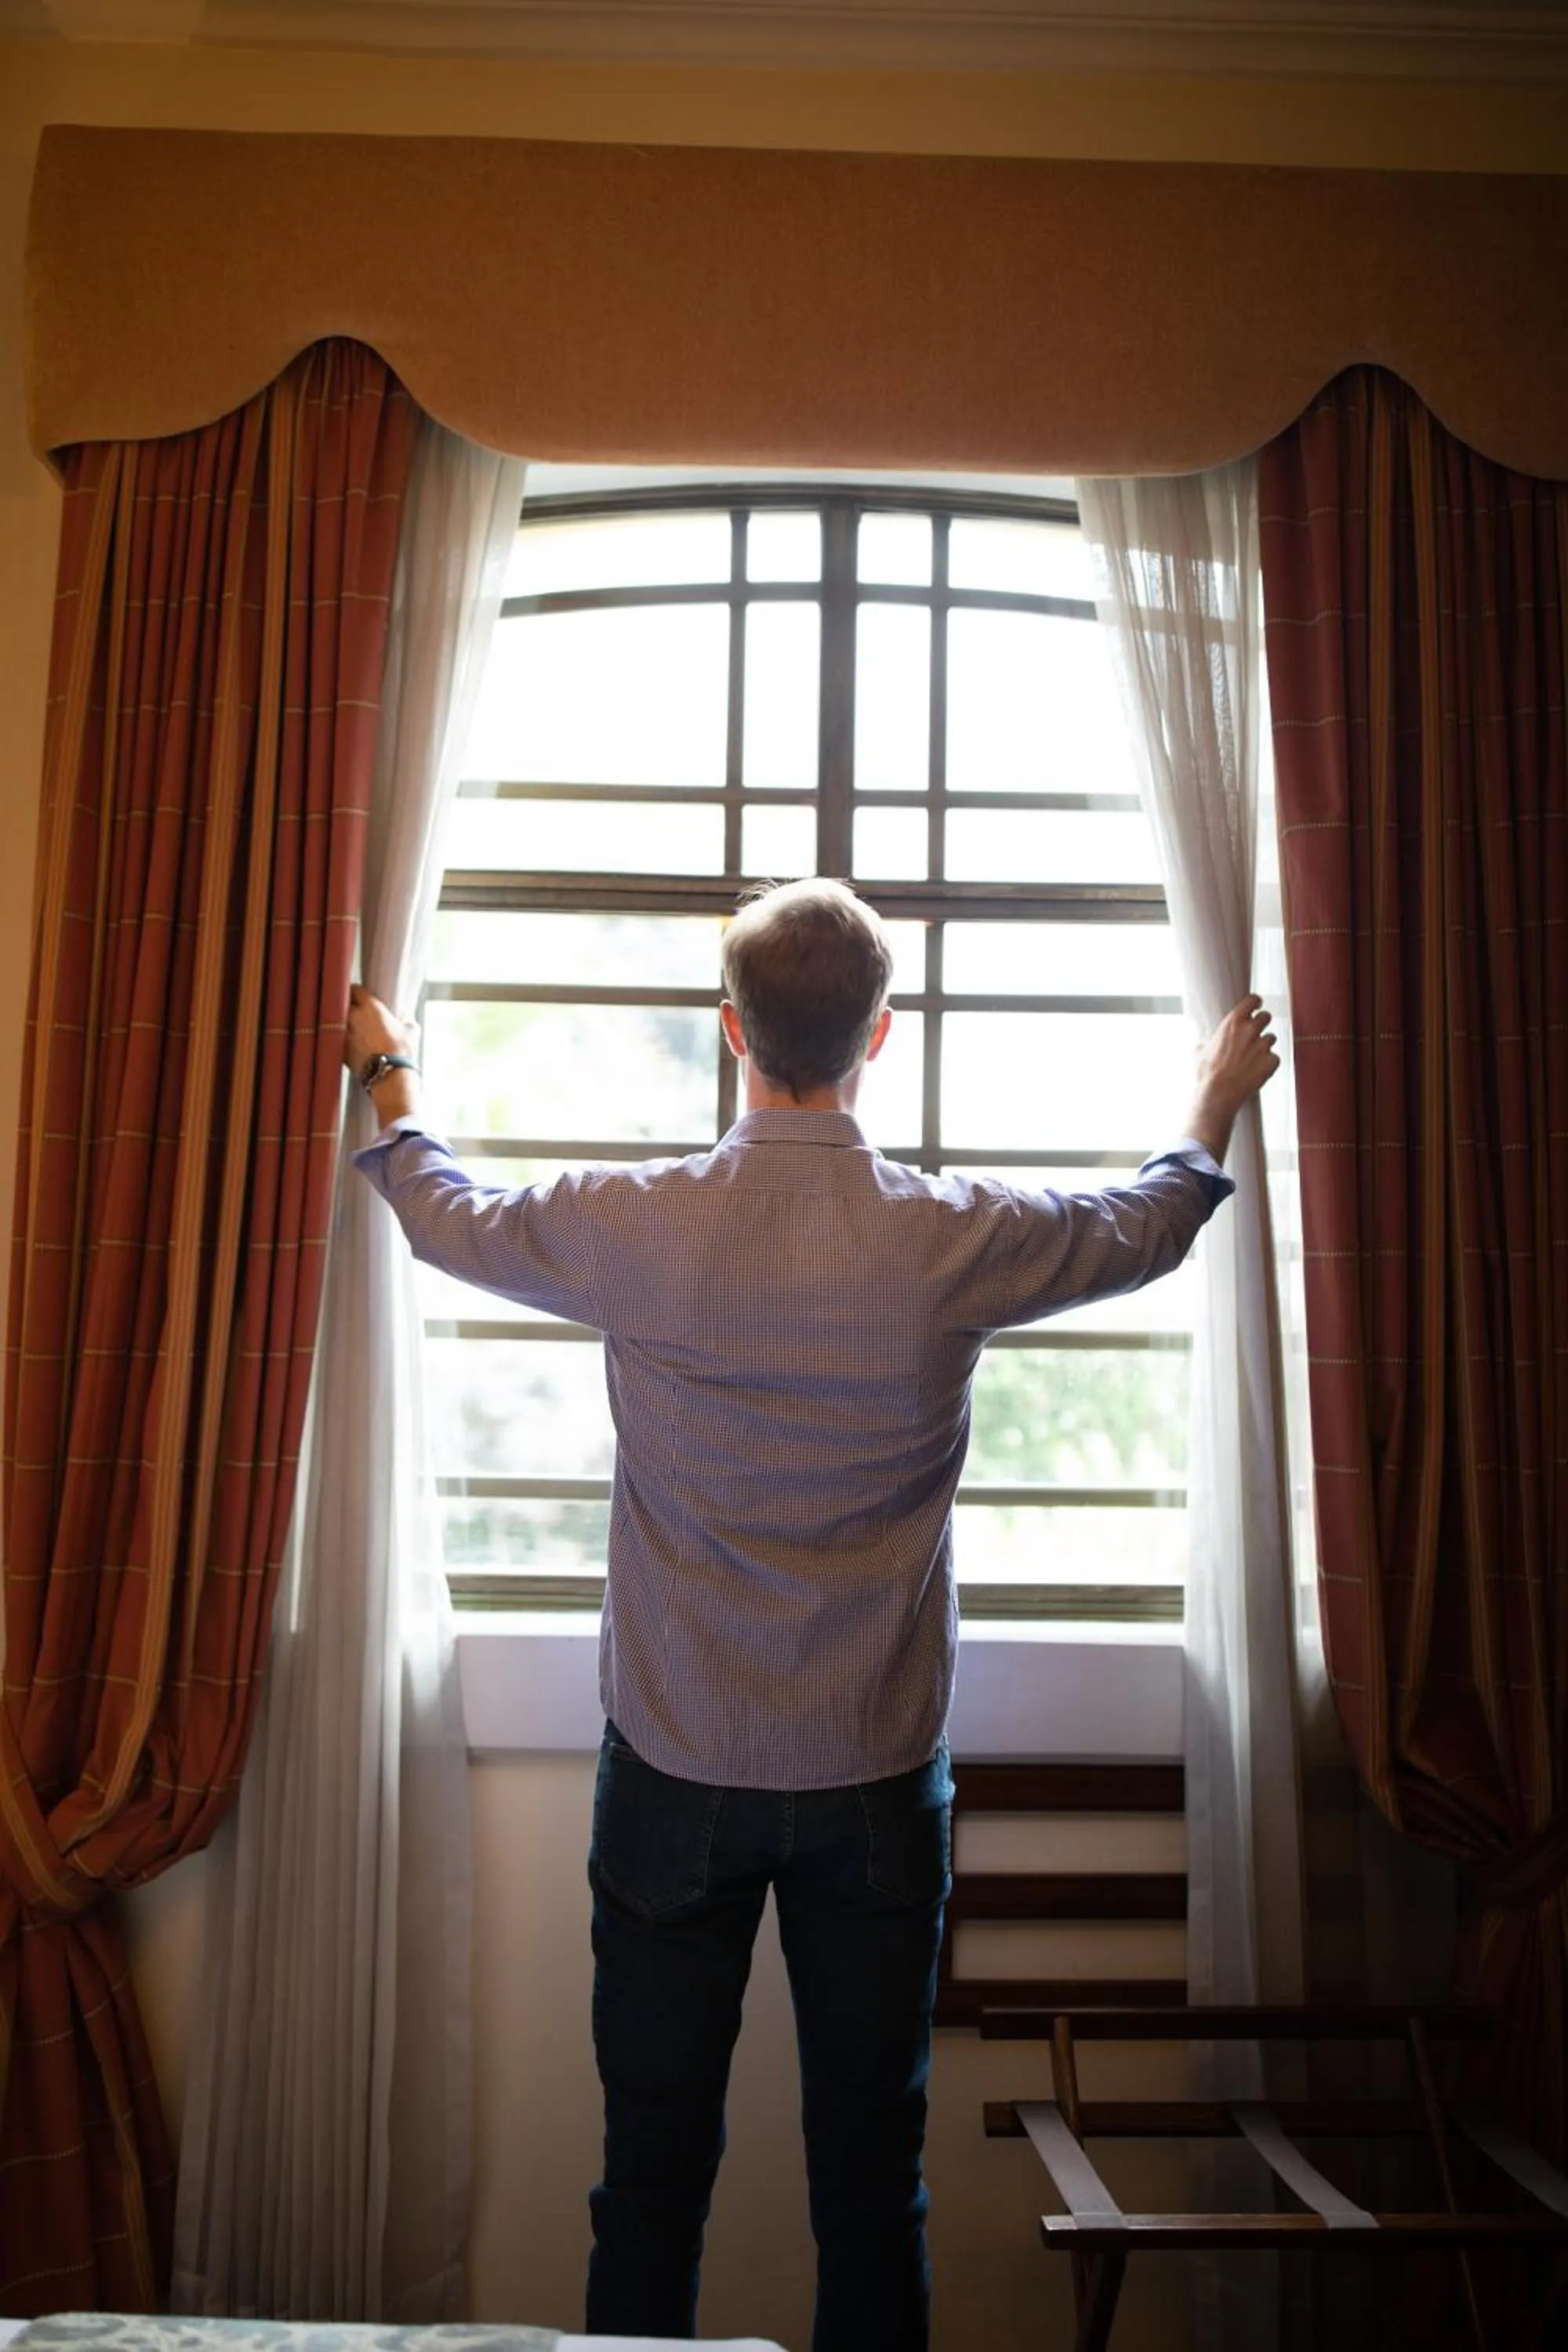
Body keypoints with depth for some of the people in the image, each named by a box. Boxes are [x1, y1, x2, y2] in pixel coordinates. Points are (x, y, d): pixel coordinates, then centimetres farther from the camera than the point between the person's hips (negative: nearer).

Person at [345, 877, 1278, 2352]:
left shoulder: (637, 1227, -13)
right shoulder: (953, 1242, -12)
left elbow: (446, 1216, 9)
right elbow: (1149, 1227, 9)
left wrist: (391, 1080, 29)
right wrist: (1219, 1099, 30)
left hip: (675, 1774, 0)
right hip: (877, 1777, 0)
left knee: (653, 2170, 14)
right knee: (871, 2178, 14)